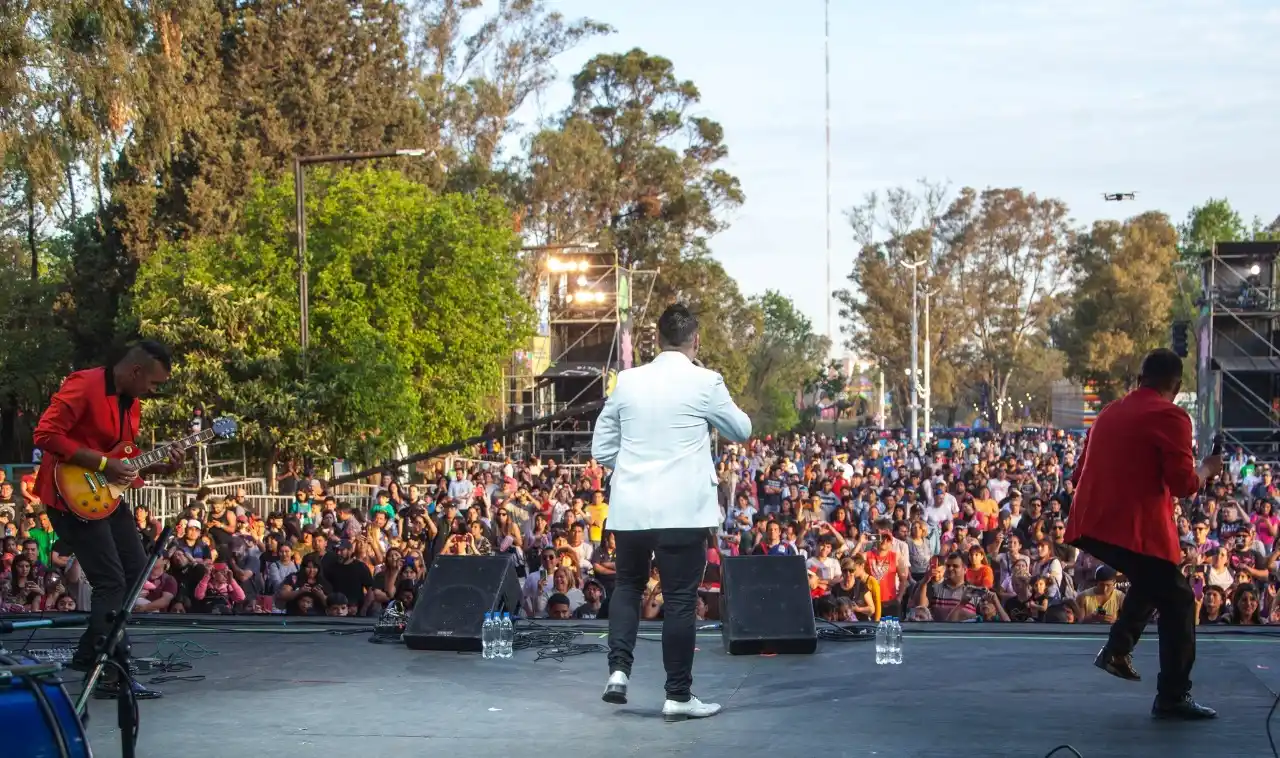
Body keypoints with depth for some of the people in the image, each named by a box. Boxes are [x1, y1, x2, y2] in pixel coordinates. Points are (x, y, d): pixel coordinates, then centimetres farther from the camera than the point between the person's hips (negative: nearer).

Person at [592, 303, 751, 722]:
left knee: (627, 584, 22)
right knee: (680, 598, 4)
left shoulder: (628, 380, 4)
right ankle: (678, 696, 8)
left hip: (629, 507, 3)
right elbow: (742, 430, 10)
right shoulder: (705, 382, -6)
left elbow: (601, 449, 9)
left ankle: (618, 668, 7)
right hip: (682, 509, -3)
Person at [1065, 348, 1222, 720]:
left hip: (1093, 525, 8)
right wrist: (1208, 469, 10)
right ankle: (1173, 698, 3)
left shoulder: (1110, 412, 16)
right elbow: (1184, 484, -11)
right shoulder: (1170, 416, -7)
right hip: (1135, 530, -8)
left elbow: (1080, 475, 21)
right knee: (1178, 603, 5)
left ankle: (1117, 650, 20)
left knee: (1150, 582, 31)